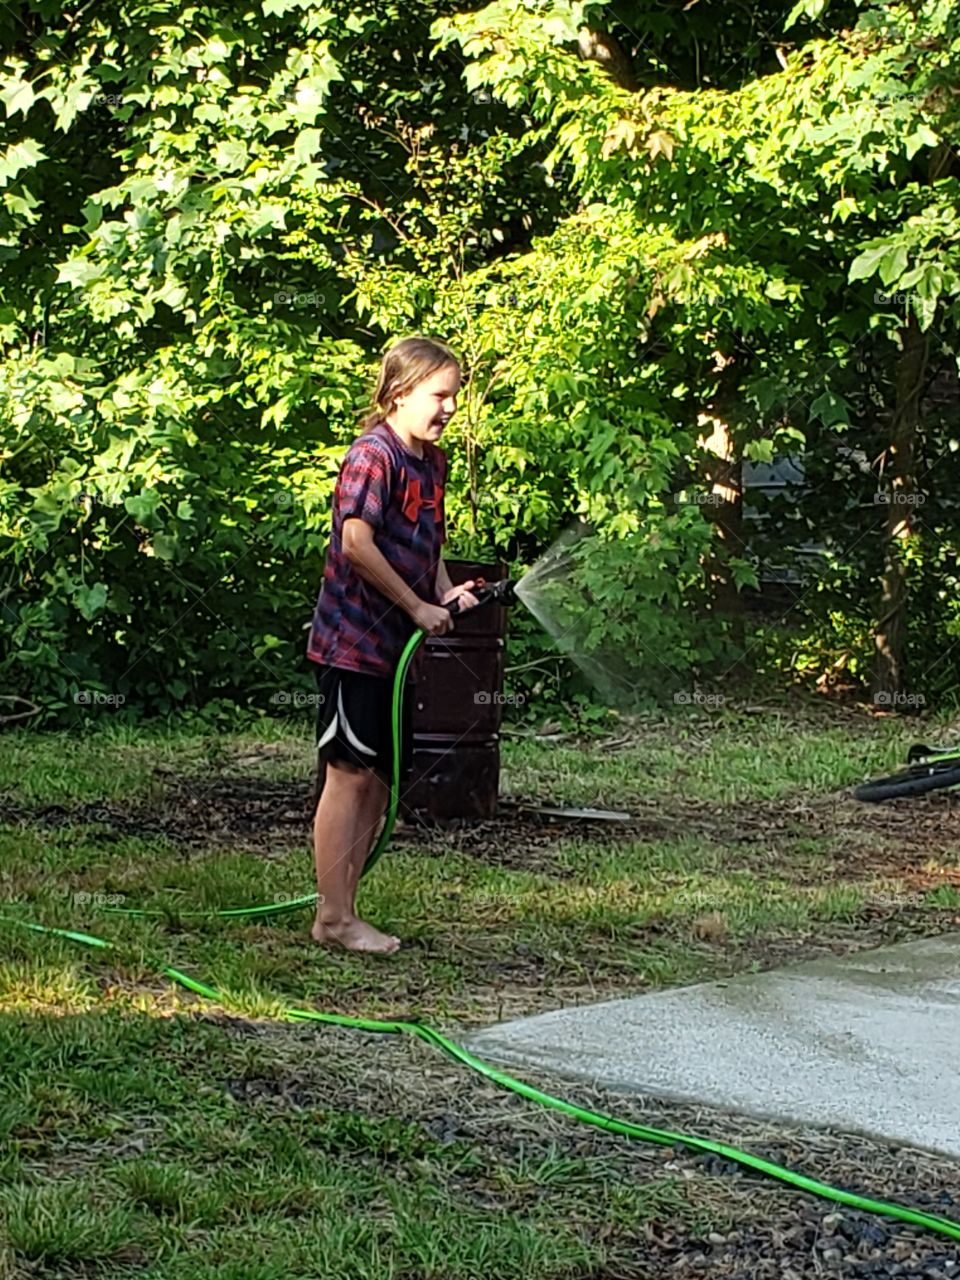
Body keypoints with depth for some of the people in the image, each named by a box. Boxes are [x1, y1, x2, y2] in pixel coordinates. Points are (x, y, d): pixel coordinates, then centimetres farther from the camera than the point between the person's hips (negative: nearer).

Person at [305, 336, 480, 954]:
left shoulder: (434, 462, 13)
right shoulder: (374, 455, -14)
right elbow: (357, 543, -22)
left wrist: (447, 591, 4)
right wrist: (419, 607, -17)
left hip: (396, 644, 9)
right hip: (354, 640, -9)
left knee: (381, 778, 10)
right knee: (350, 775, -4)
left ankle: (344, 908, 17)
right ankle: (334, 917, 1)